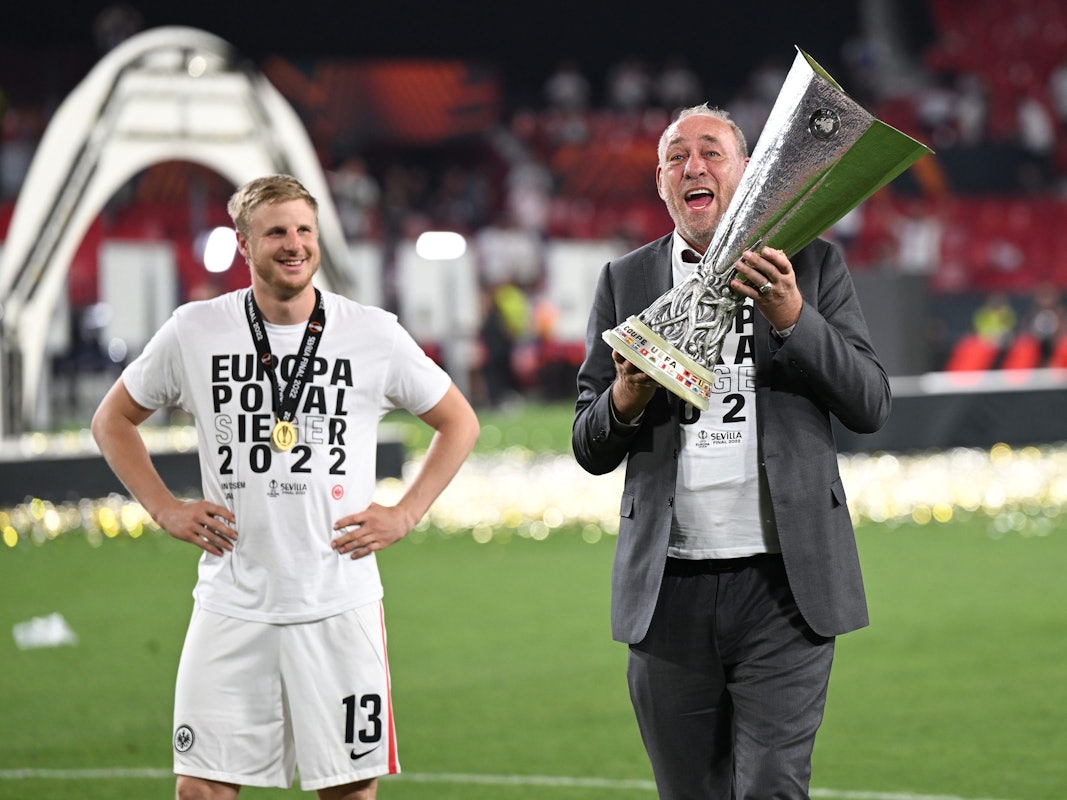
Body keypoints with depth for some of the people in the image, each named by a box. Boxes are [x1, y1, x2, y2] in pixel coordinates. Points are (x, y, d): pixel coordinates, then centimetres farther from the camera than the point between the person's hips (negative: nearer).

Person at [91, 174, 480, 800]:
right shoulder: (194, 332, 2)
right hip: (231, 602, 0)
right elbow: (113, 420, 16)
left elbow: (459, 422, 13)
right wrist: (165, 509, 5)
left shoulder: (374, 335, 0)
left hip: (340, 603, 0)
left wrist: (405, 515, 3)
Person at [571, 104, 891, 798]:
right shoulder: (625, 283, 11)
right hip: (669, 590, 2)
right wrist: (625, 400, -11)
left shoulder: (812, 265, 7)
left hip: (782, 585, -2)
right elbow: (590, 449, 12)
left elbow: (871, 405, -1)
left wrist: (792, 318, -15)